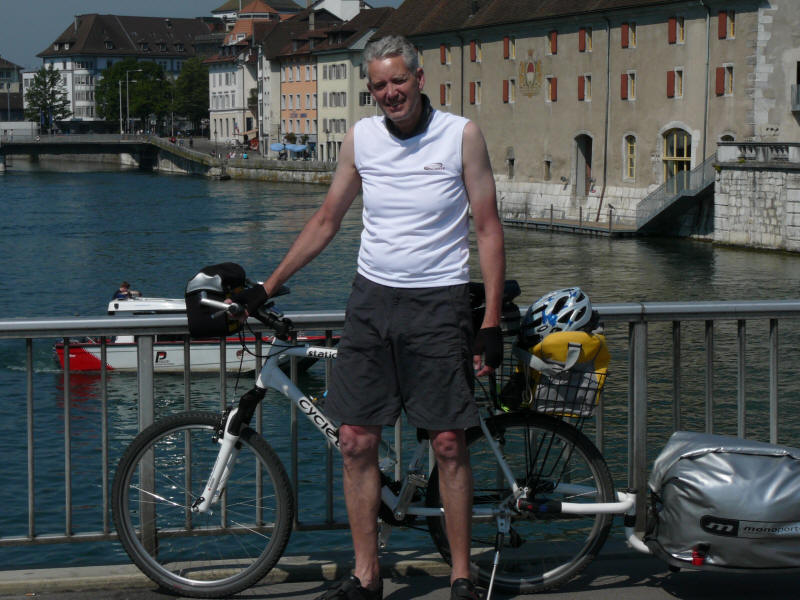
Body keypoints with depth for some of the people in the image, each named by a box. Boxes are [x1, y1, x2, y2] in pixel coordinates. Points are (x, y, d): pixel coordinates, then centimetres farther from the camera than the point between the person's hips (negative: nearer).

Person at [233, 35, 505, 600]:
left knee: (448, 443, -1)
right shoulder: (361, 137, 5)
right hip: (371, 299, 4)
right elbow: (326, 221, 16)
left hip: (438, 301, -3)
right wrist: (266, 288, 16)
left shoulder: (462, 135, -4)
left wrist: (492, 322, -8)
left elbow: (488, 229, -2)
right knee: (356, 441, 2)